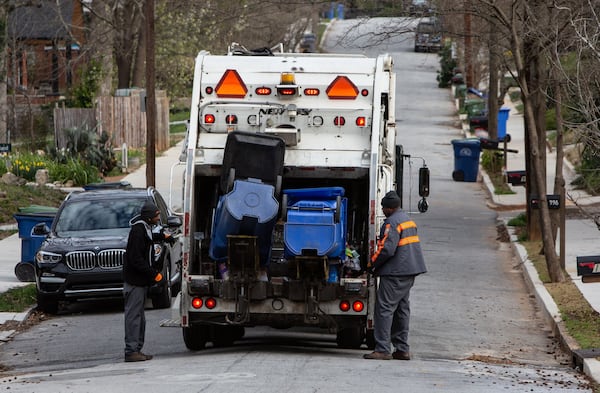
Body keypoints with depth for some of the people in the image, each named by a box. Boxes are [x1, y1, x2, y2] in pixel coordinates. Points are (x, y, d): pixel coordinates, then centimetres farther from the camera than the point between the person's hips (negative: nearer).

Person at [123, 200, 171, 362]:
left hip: (141, 280, 10)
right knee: (133, 314, -9)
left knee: (139, 315, 13)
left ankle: (137, 349, 19)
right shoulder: (138, 230, -19)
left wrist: (161, 236, 43)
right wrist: (154, 273, -23)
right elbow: (136, 259, -24)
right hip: (134, 280, -10)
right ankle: (131, 350, -9)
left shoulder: (144, 228, 11)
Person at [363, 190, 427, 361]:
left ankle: (383, 349, -13)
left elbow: (387, 249, -22)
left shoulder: (392, 223, -15)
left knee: (385, 308, -9)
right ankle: (402, 349, 15)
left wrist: (372, 263, -10)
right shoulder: (407, 219, 17)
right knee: (402, 309, 14)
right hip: (410, 271, 10)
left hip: (395, 273, -10)